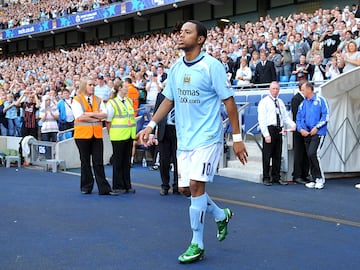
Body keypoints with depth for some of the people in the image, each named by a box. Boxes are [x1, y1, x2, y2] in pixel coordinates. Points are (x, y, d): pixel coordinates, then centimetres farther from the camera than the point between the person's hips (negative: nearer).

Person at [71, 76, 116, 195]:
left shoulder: (98, 100, 12)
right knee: (85, 162, 6)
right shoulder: (77, 100, -1)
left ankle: (104, 188, -2)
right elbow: (79, 116, -14)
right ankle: (86, 187, 16)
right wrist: (97, 117, -6)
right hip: (82, 134, -3)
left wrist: (90, 114, -12)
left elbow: (104, 115, 0)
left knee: (99, 162, 0)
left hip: (97, 134, 3)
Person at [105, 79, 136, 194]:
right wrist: (111, 135, -8)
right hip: (118, 136, -6)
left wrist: (133, 132, 16)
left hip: (129, 135, 6)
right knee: (118, 162, 2)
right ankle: (117, 186, 9)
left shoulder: (129, 101, 13)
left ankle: (127, 185, 17)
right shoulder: (112, 103, -7)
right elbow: (108, 121, -6)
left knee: (127, 161, 10)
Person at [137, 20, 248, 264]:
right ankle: (222, 215, 34)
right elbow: (169, 101, 16)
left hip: (207, 137, -7)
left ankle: (197, 245, 0)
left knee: (196, 185, -14)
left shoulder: (212, 66, -11)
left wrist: (237, 138, -11)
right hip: (184, 139, 7)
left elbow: (229, 101, -9)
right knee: (185, 188, 7)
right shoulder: (176, 68, 8)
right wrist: (151, 125, 6)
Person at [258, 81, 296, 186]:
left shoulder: (280, 102, 18)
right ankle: (266, 178, 5)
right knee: (267, 155, -3)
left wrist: (293, 125, -5)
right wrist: (266, 134, -16)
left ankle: (276, 177, 17)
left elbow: (286, 116, 15)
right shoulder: (264, 102, -2)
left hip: (279, 130, 6)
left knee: (277, 155, 10)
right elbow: (262, 119, -9)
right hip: (269, 129, -6)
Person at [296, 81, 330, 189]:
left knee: (313, 153, -19)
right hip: (307, 134, 6)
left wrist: (316, 127, -14)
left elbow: (325, 115, -8)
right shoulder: (303, 104, 14)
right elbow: (299, 118, 14)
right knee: (310, 156, 6)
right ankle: (315, 180, 15)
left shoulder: (320, 100, -2)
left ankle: (320, 178, -6)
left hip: (318, 132, -6)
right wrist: (301, 129, -4)